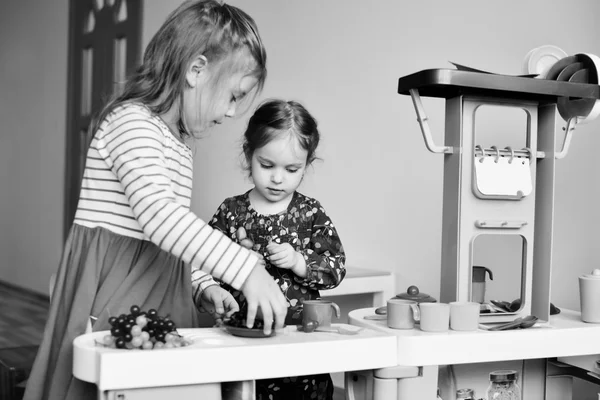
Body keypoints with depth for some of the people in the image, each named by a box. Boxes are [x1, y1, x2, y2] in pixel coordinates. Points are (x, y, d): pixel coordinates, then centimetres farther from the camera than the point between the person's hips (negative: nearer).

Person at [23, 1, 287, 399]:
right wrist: (247, 269, -33)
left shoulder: (180, 146, 16)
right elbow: (158, 215, -28)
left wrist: (204, 285, 10)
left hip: (160, 287, 9)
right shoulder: (132, 122, -14)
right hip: (113, 290, -8)